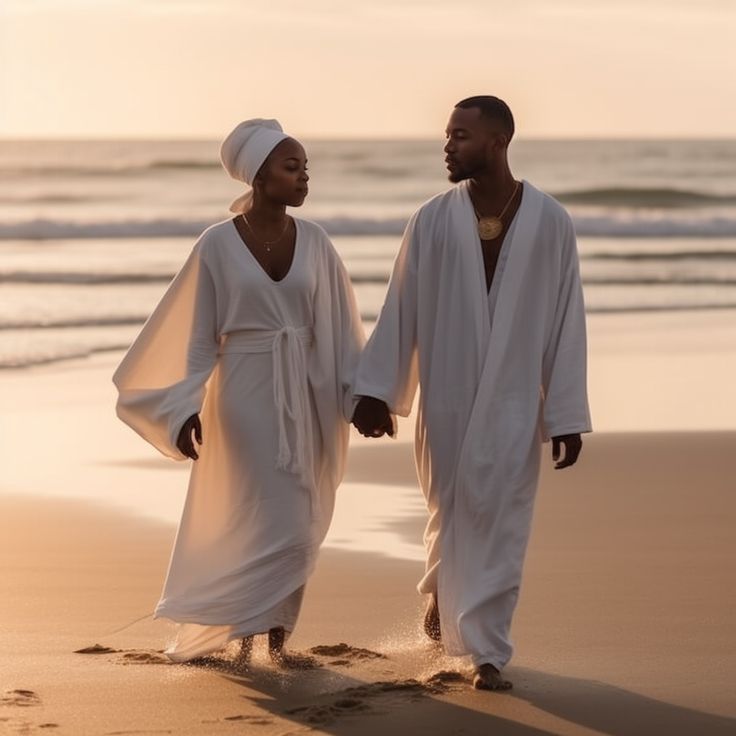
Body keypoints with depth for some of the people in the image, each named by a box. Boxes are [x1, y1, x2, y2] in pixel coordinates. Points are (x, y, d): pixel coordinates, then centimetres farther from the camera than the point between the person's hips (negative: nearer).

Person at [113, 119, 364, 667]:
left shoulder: (315, 243, 2)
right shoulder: (218, 245, -7)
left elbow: (339, 330, 6)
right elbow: (199, 336, -4)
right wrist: (186, 407, -12)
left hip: (303, 395, 4)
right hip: (245, 394, -4)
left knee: (298, 525, 5)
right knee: (268, 523, -8)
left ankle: (275, 635, 15)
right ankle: (247, 631, 8)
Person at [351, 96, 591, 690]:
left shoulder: (550, 222, -5)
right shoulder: (432, 221, -3)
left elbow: (567, 321, -4)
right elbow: (401, 309, 0)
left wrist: (567, 415, -5)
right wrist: (375, 389, -3)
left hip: (514, 401, -1)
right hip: (446, 396, 1)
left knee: (500, 526, -1)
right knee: (452, 513, 12)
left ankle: (487, 653, 6)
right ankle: (443, 591, 41)